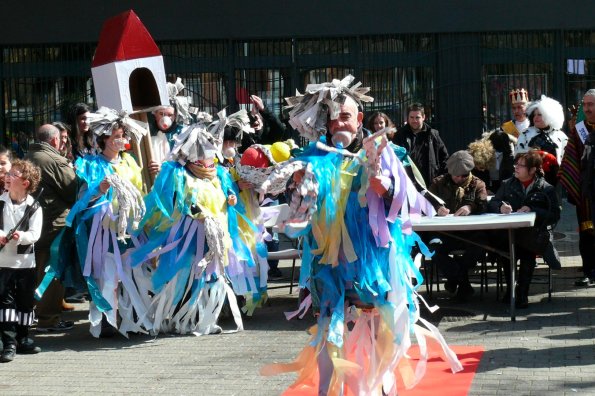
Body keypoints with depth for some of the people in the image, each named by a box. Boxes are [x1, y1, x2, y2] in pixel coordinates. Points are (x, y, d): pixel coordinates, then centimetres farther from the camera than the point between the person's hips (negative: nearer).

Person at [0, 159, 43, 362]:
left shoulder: (34, 207, -4)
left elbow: (35, 234, -11)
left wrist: (21, 236, -30)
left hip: (26, 261, 1)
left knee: (25, 301, 10)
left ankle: (22, 339, 24)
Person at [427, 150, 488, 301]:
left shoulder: (477, 184, 17)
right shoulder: (439, 182, 18)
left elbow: (484, 206, 0)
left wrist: (470, 207, -23)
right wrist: (437, 209, -17)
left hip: (469, 232, 0)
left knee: (481, 244, -34)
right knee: (433, 246, -34)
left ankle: (454, 277, -10)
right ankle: (463, 283, -17)